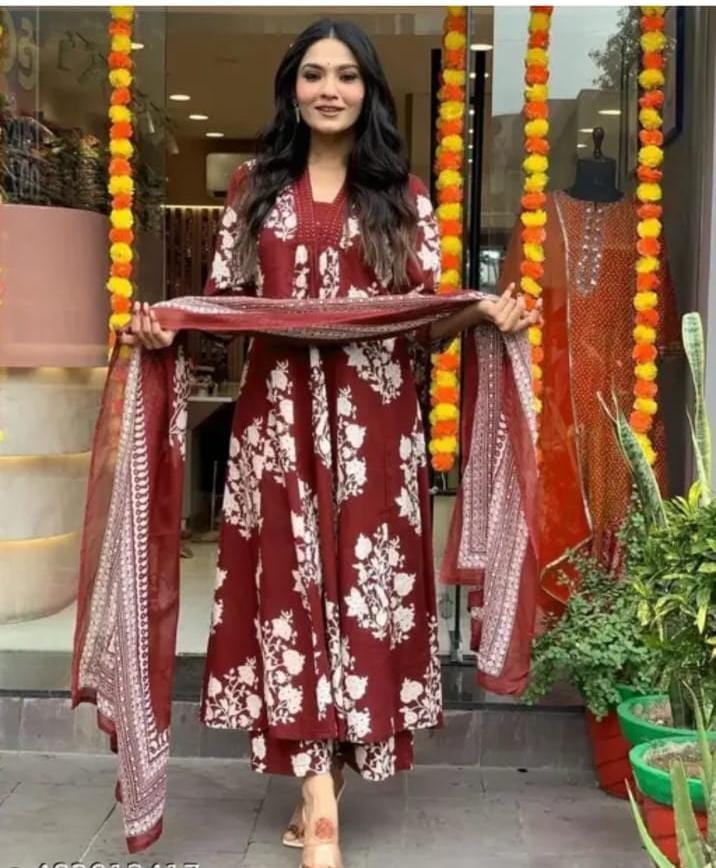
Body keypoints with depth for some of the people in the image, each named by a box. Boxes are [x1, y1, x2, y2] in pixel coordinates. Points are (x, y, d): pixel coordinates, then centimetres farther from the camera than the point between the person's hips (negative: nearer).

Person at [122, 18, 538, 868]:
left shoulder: (401, 194, 9)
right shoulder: (255, 187, 11)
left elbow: (426, 321, 6)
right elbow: (224, 303, 9)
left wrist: (481, 314, -14)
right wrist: (169, 326, -11)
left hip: (374, 421, 0)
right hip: (280, 415, 0)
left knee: (361, 578, 1)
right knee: (292, 581, -5)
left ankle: (320, 781, 16)